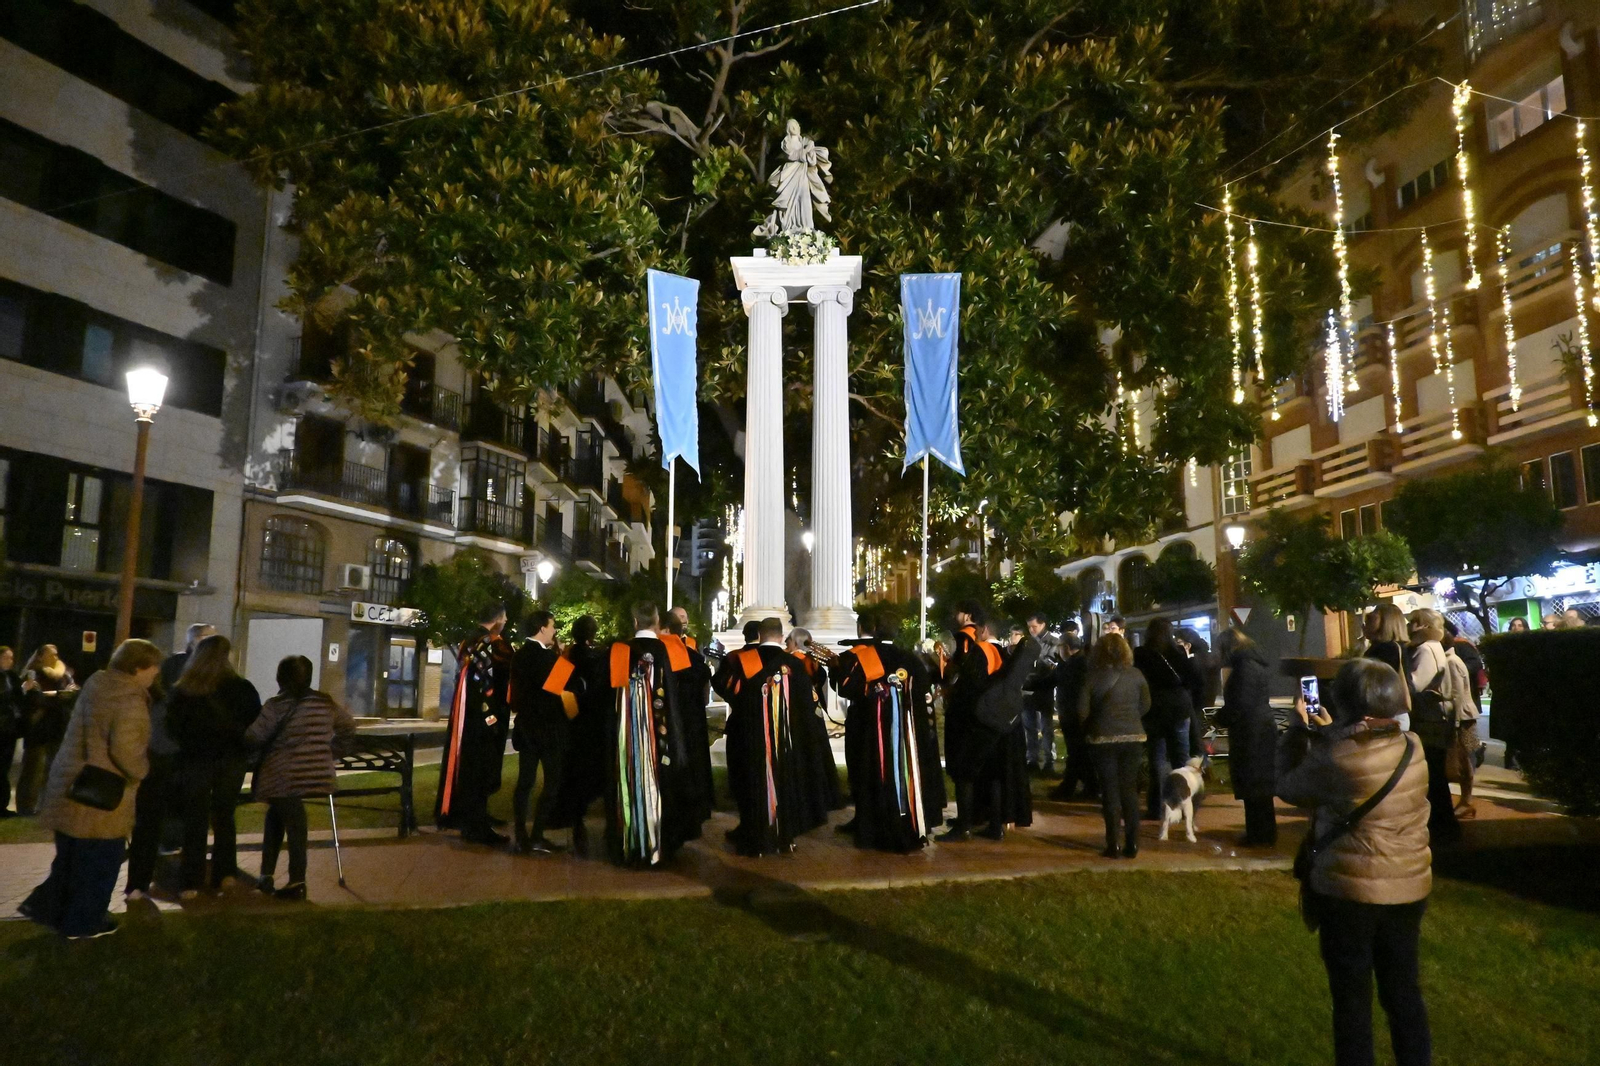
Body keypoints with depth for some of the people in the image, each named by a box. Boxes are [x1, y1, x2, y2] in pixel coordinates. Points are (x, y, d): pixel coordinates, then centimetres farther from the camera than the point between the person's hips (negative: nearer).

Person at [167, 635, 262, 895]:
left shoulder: (182, 690, -6)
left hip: (195, 760, 0)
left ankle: (190, 883, 6)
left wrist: (190, 744, 11)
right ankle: (225, 874, 17)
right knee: (224, 816, 15)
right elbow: (257, 724, -6)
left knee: (195, 821, 7)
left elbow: (173, 727, -3)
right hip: (232, 759, 1)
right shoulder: (241, 688, -7)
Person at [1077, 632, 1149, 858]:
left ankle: (1114, 845, 5)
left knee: (1110, 791, 4)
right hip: (1133, 737, 3)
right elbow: (1145, 706, 5)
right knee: (1130, 789, 10)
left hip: (1104, 738, -2)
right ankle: (1132, 844, 12)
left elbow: (1082, 711, -9)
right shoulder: (1137, 675, -1)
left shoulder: (1093, 678, -9)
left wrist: (1091, 727, 11)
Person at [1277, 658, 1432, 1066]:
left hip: (1349, 892, -5)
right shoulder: (1412, 746, -5)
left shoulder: (1334, 759, -23)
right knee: (1403, 990, 20)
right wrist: (1331, 734, 12)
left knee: (1352, 997, 10)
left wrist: (1298, 732, 2)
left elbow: (1288, 787, -5)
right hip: (1409, 888, 5)